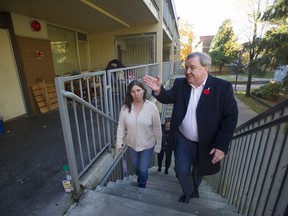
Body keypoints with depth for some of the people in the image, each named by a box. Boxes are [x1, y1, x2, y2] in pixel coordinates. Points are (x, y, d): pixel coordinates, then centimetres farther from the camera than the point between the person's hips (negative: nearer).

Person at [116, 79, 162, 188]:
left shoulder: (152, 107, -19)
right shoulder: (125, 107, -13)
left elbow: (157, 128, -12)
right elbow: (121, 126, -5)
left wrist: (158, 145, -6)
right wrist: (119, 141, -3)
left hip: (147, 145, -3)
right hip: (132, 144, 3)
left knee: (143, 169, 8)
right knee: (135, 167, 24)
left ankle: (141, 187, 44)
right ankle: (140, 178, 60)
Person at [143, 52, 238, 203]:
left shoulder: (222, 87, -16)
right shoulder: (180, 83, -6)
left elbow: (230, 117, -13)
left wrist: (221, 146, -16)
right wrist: (158, 90, -28)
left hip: (206, 143, -1)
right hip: (183, 140, 2)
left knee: (198, 171, 24)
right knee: (182, 171, 13)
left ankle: (194, 190, 58)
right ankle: (188, 192, 47)